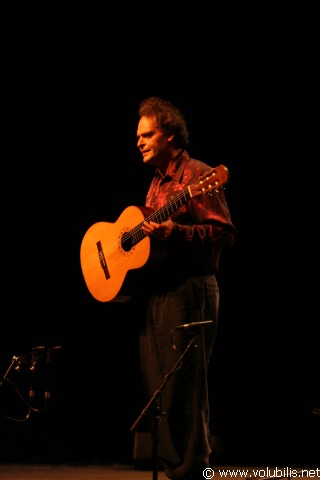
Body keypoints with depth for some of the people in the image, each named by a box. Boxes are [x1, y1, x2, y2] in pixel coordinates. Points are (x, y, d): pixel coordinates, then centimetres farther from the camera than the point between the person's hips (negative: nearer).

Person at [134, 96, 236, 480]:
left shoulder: (196, 176, -8)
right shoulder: (157, 183, 20)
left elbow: (225, 233, -16)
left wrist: (174, 232, -25)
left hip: (188, 293, -9)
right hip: (154, 292, 9)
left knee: (183, 390, -8)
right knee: (157, 390, 10)